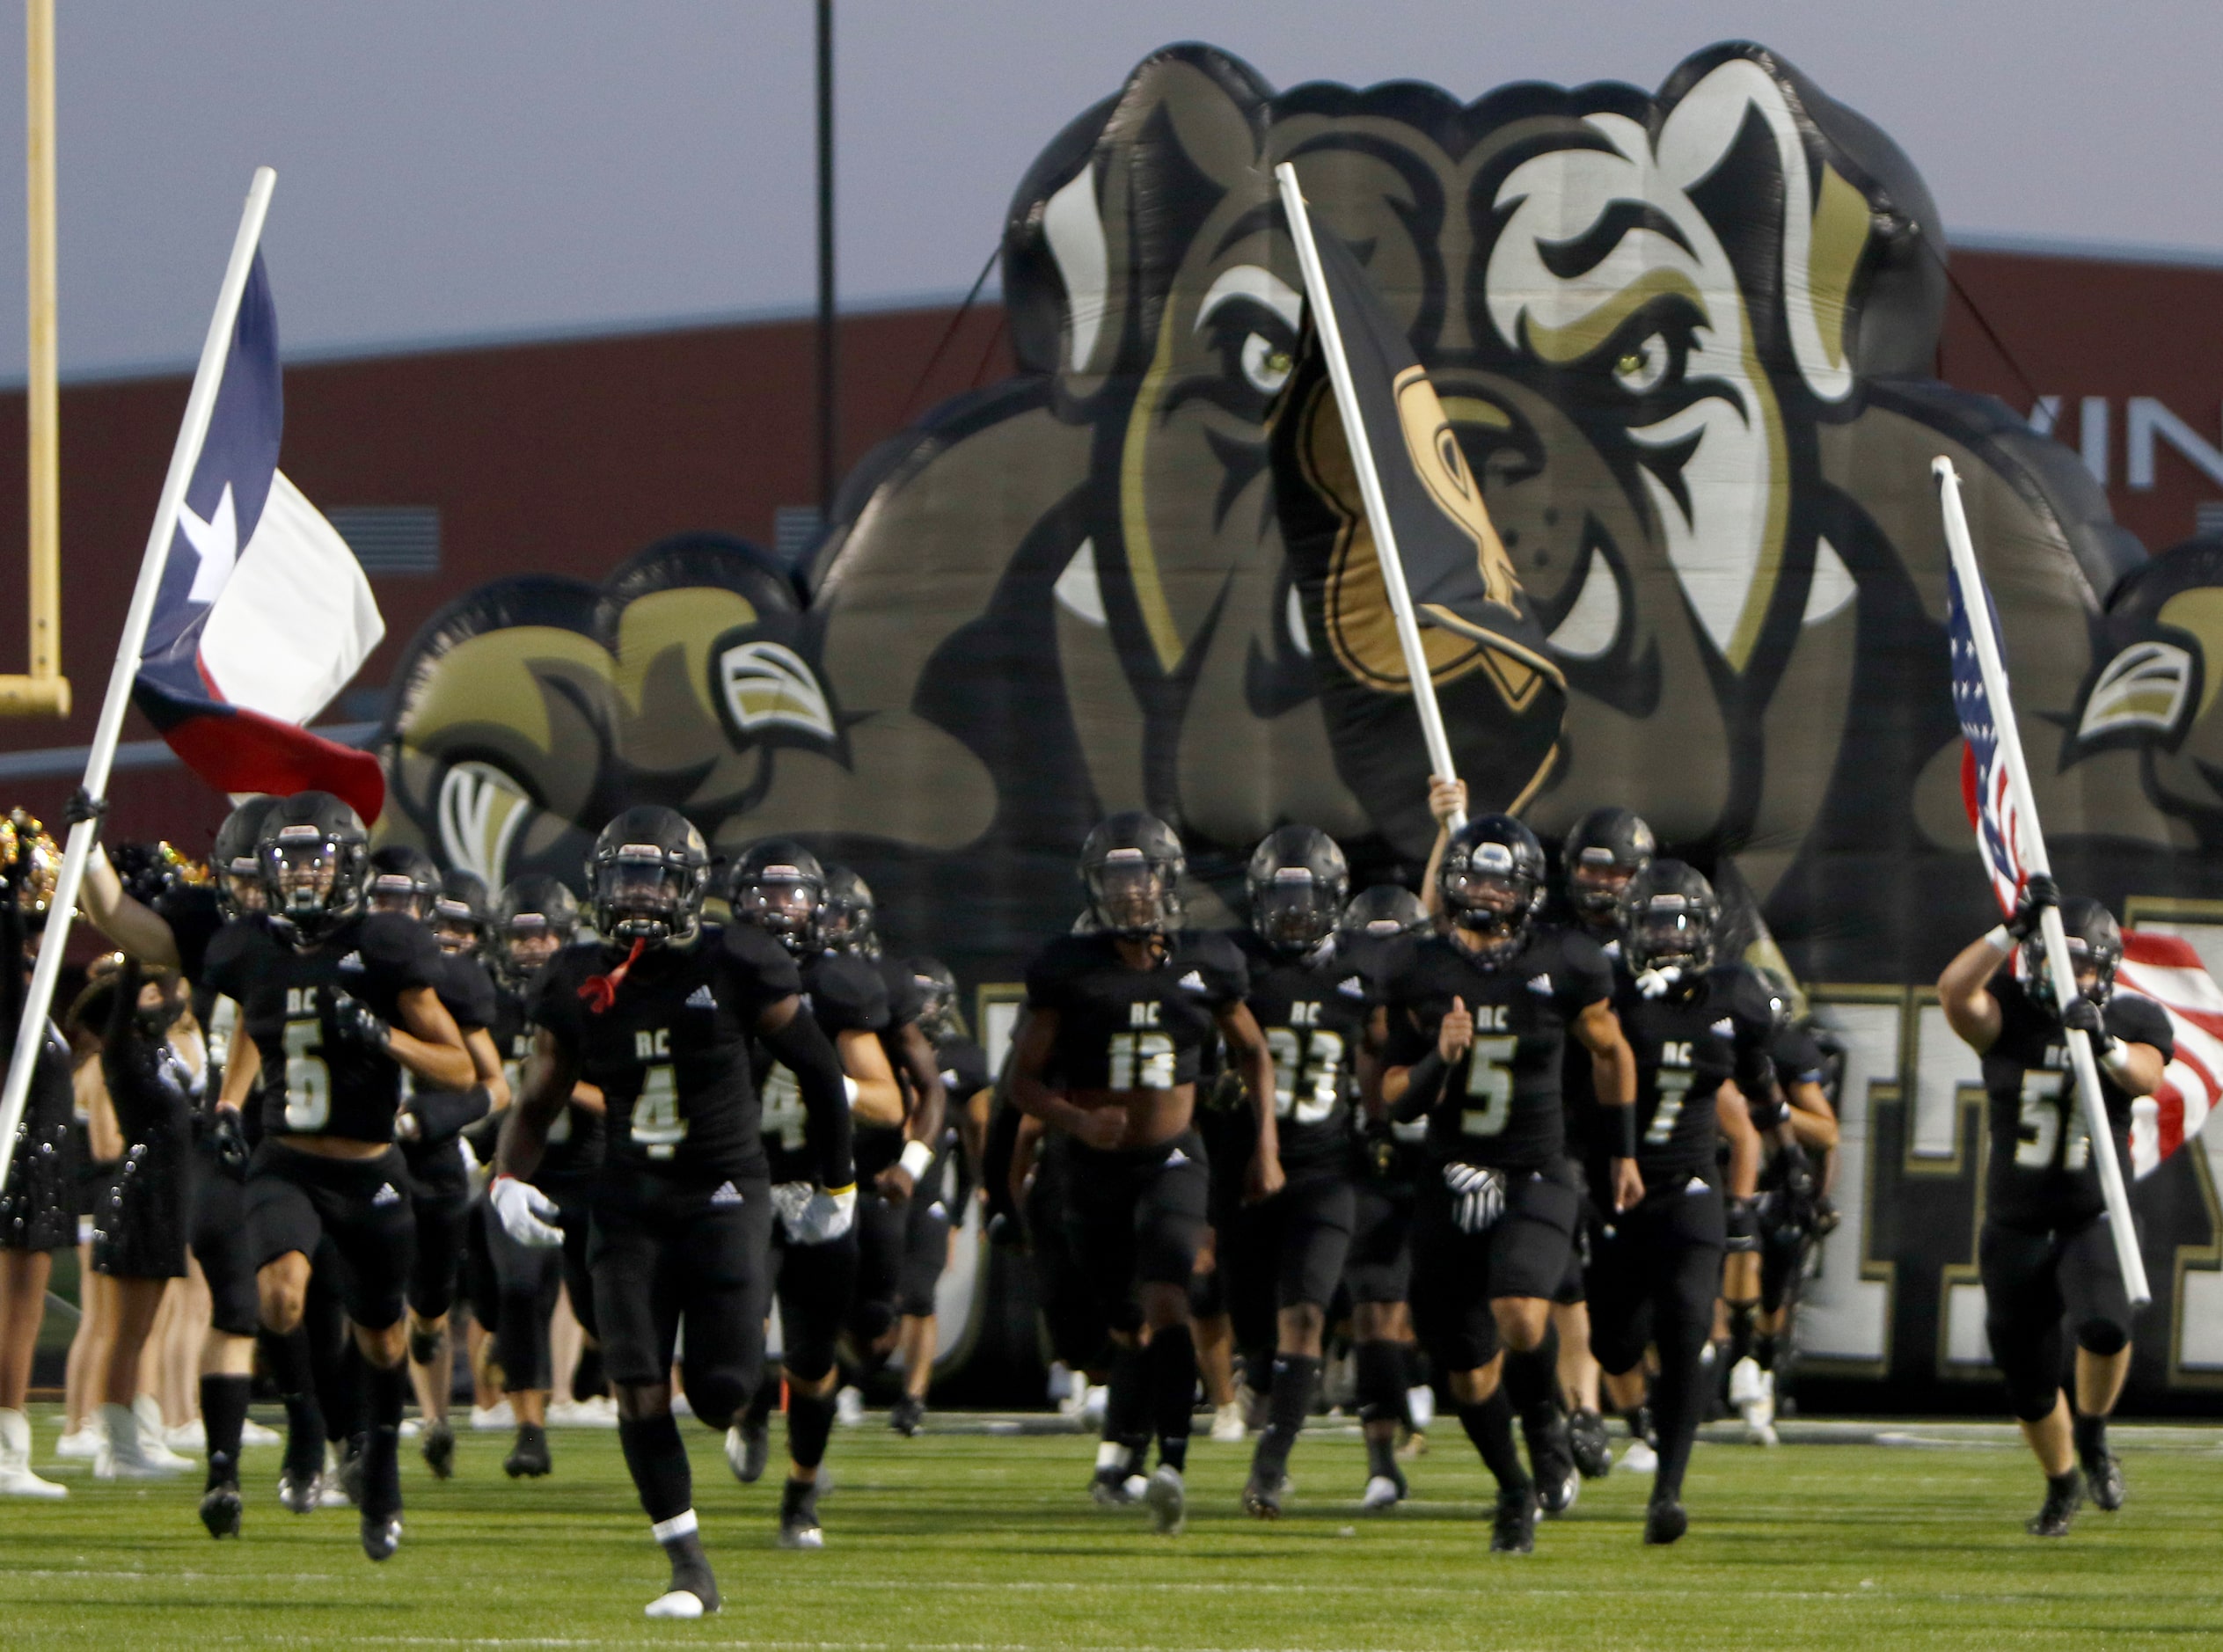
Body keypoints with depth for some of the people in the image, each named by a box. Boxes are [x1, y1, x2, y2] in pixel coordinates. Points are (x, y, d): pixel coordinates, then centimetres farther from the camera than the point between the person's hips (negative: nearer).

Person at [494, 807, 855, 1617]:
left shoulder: (733, 966, -8)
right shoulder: (578, 982, 3)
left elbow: (816, 1067, 2)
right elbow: (539, 1101, 12)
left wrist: (835, 1181, 8)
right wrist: (508, 1179, -7)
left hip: (723, 1195, -3)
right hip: (629, 1206, 3)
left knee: (720, 1392, -12)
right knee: (640, 1394, -7)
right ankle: (691, 1571, 2)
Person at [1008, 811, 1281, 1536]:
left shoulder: (1206, 966, -2)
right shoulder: (1068, 972, -8)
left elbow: (1252, 1051, 15)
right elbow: (1024, 1077, -6)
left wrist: (1267, 1143, 8)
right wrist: (1076, 1120, -25)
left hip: (1172, 1159, 0)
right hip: (1094, 1168, 0)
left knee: (1167, 1305, -21)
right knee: (1130, 1326, 9)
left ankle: (1172, 1465, -30)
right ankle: (1116, 1448, 36)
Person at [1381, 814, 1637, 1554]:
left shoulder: (1566, 965, -4)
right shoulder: (1421, 974, 0)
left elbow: (1611, 1054, 14)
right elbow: (1396, 1099, 4)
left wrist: (1623, 1152, 19)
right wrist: (1438, 1061, -16)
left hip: (1535, 1180, -3)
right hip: (1450, 1185, 3)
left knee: (1520, 1318, -29)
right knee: (1468, 1370, 8)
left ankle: (1542, 1419, 3)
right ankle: (1513, 1489, 34)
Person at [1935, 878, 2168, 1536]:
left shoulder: (2134, 1019, -3)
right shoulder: (2012, 1017, -4)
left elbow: (2146, 1076, -24)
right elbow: (1954, 991, -25)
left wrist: (2106, 1044, -45)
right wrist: (2013, 929, -32)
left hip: (2093, 1217, -2)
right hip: (2015, 1227, 2)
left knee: (2104, 1326, -31)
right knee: (2030, 1384, 8)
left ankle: (2092, 1437, -3)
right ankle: (2062, 1483, 36)